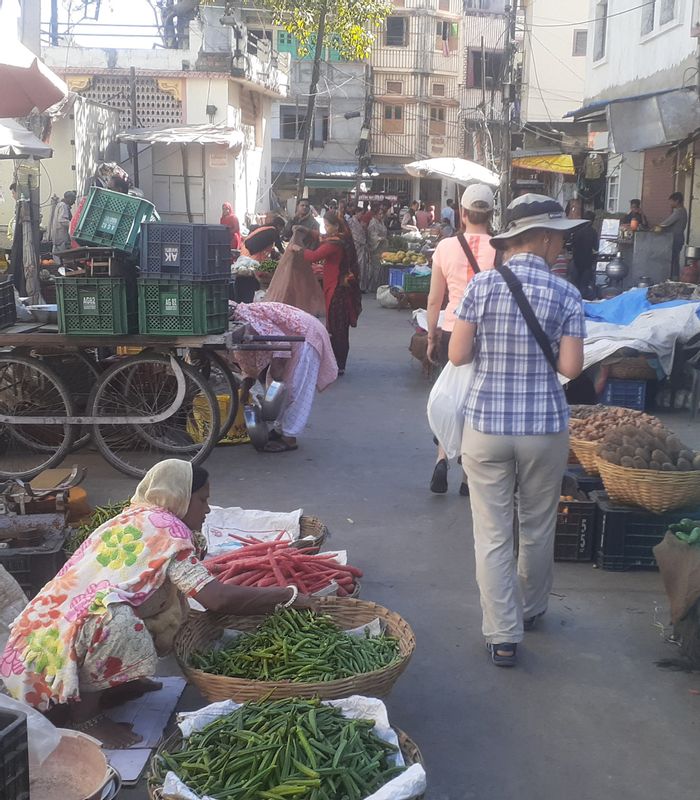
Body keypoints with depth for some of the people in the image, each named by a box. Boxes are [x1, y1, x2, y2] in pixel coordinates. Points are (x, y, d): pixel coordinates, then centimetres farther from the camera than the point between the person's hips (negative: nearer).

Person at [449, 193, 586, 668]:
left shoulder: (482, 285, -5)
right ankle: (531, 609, 39)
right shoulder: (565, 294, -7)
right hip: (544, 429, 0)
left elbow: (457, 355, -6)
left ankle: (503, 635, 7)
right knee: (538, 526, 20)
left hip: (485, 427, 0)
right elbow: (571, 368, -10)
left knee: (492, 534, 6)